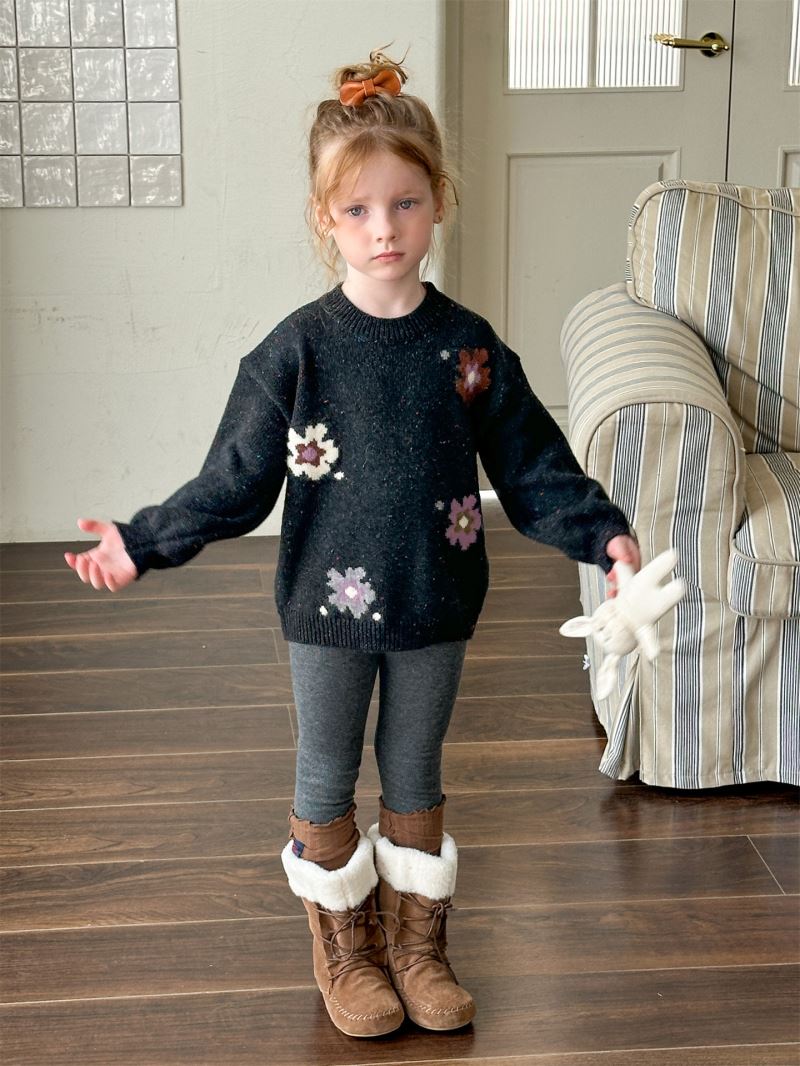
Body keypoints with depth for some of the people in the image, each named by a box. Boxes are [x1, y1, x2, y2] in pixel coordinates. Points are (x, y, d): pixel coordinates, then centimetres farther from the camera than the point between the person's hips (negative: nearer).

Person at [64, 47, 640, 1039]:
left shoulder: (471, 348, -5)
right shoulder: (295, 350, -11)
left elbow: (532, 468, 0)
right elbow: (236, 481, -8)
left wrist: (603, 533, -11)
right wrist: (143, 542, -16)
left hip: (434, 605, 2)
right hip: (329, 604, -1)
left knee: (415, 778, 17)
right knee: (327, 782, 13)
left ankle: (417, 943, 35)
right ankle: (344, 950, 33)